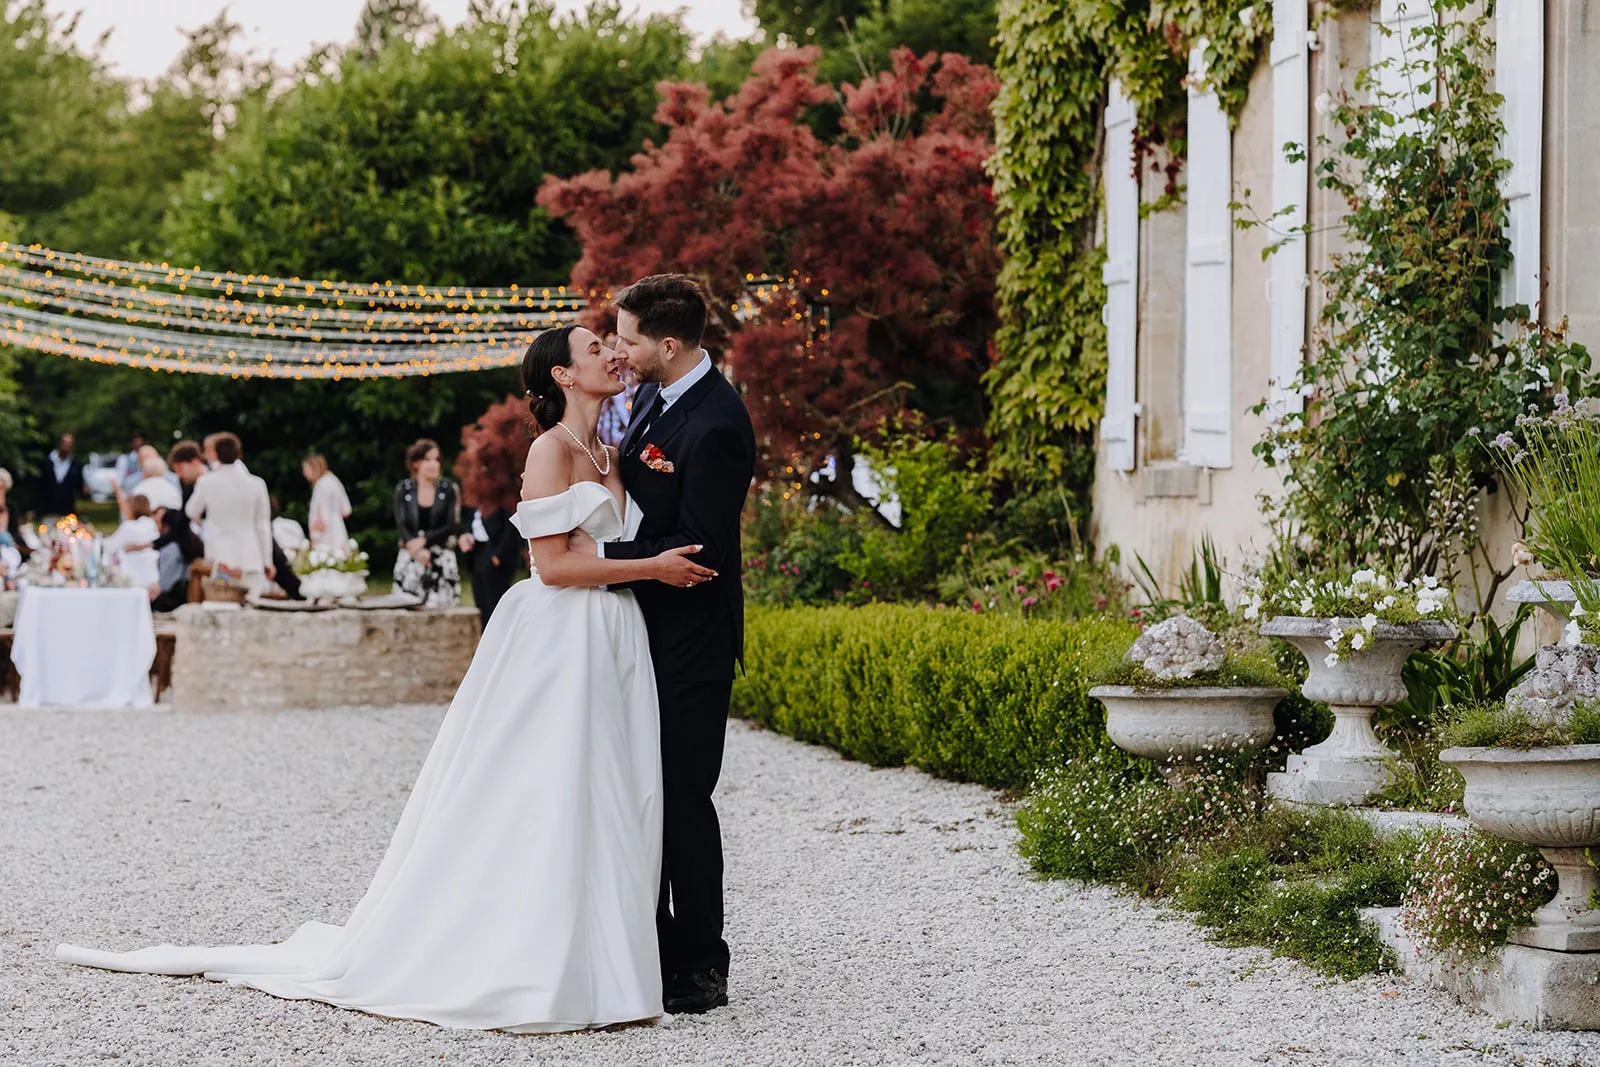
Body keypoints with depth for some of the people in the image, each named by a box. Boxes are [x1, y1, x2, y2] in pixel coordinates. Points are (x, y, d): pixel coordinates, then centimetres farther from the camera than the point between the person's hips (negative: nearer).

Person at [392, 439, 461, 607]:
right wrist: (417, 550, -17)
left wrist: (424, 540, -13)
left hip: (442, 561, -1)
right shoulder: (403, 490, 6)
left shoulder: (448, 488, 4)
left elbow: (452, 525, -2)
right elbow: (402, 525, -1)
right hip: (411, 560, 1)